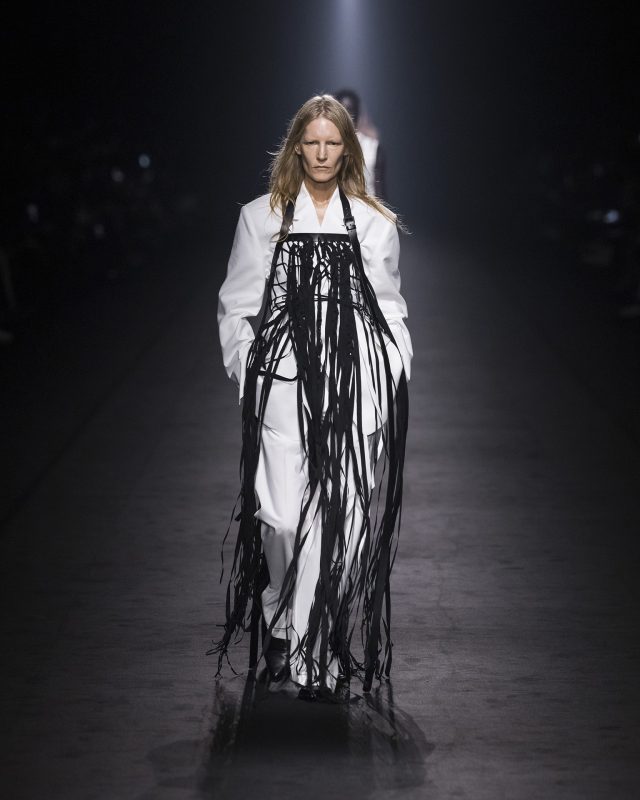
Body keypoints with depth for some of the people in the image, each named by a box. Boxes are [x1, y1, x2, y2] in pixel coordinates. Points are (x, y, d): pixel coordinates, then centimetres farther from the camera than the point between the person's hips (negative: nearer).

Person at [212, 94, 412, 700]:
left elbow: (390, 310, 16)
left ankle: (319, 643, 8)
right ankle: (284, 623, 16)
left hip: (356, 378, 1)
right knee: (284, 517, -7)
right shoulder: (261, 218, 10)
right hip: (285, 379, -1)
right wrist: (248, 373, 3)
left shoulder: (375, 224, 12)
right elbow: (235, 307, 12)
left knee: (347, 514, -4)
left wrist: (393, 380, 7)